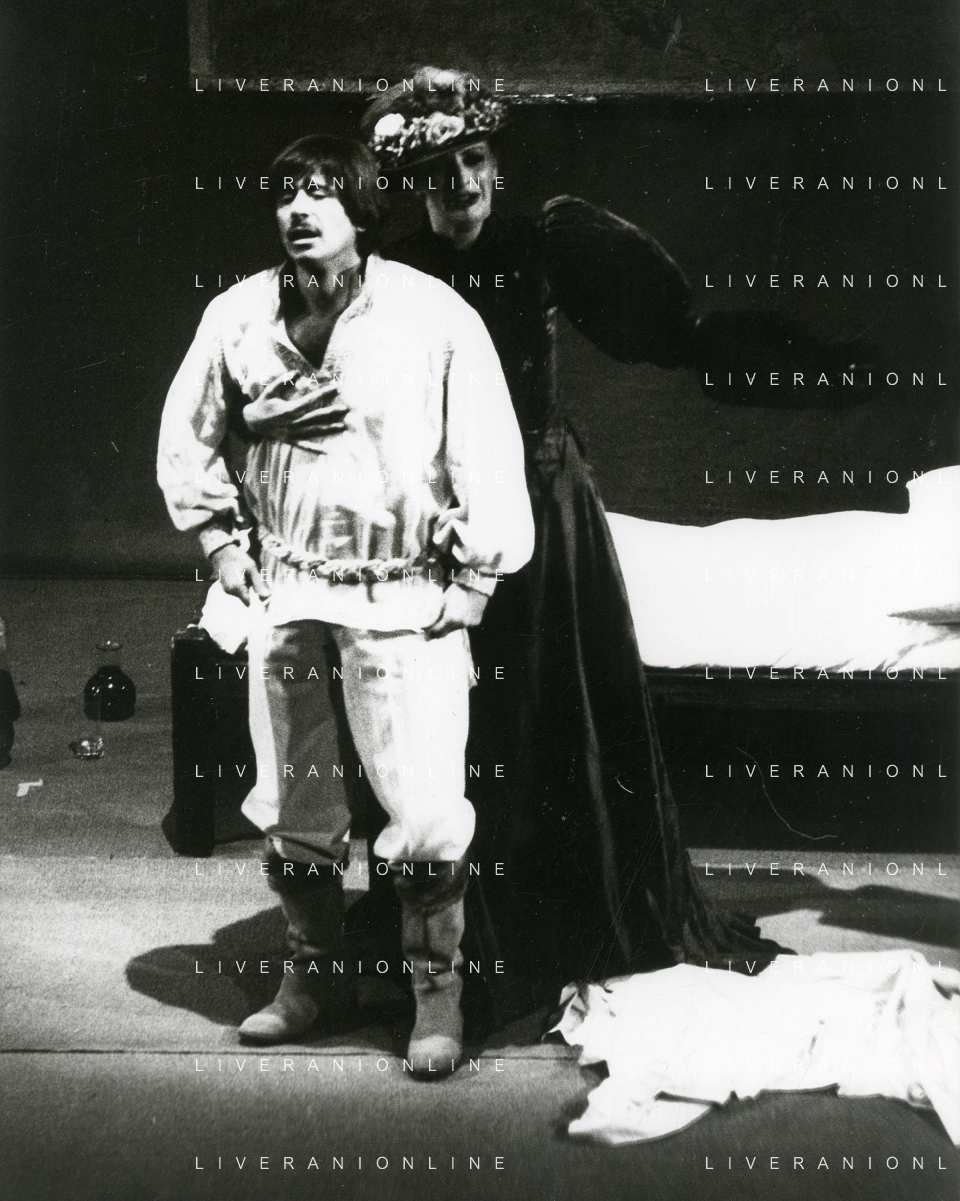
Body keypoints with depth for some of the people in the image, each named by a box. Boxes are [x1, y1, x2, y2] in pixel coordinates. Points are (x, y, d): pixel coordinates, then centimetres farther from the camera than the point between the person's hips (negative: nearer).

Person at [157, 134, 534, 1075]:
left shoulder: (435, 317, -9)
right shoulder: (238, 317, 1)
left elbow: (490, 458, -5)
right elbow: (185, 441, 14)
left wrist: (474, 581, -5)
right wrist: (222, 543, 8)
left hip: (405, 598, -3)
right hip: (286, 594, 4)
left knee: (426, 810, -7)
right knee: (290, 808, 13)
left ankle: (437, 992, 13)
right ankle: (309, 974, 33)